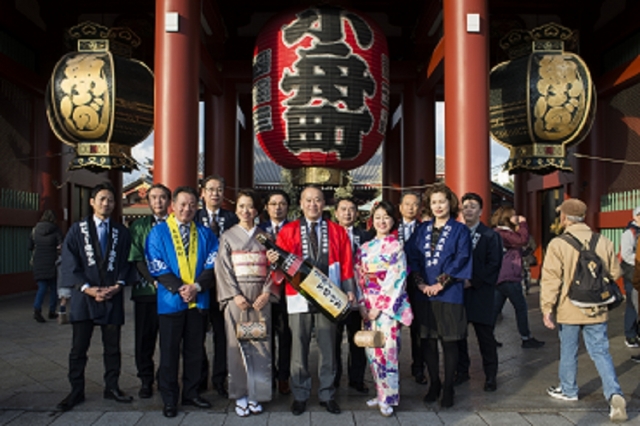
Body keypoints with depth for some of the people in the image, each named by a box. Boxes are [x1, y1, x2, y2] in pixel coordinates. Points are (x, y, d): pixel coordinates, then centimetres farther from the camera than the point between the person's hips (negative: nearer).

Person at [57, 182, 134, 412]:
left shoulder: (122, 232, 7)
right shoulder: (77, 229, 3)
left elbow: (126, 263, 6)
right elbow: (69, 264, -3)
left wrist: (117, 285, -9)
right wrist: (88, 289, -12)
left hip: (113, 297, 1)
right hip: (84, 296, -1)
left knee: (112, 348, 9)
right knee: (78, 348, 5)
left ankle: (112, 388, 21)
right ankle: (76, 391, 18)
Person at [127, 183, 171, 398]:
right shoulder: (138, 226, 8)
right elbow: (137, 259, 1)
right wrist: (154, 281, -11)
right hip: (146, 290, 1)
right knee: (144, 338, 7)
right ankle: (146, 381, 20)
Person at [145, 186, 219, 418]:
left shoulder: (205, 233, 7)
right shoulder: (159, 232, 0)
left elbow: (212, 264, 1)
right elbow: (156, 267, -7)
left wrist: (197, 286, -15)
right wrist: (180, 288, -15)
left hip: (198, 301, 3)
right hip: (171, 300, -2)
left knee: (195, 350, 11)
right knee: (169, 351, 5)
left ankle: (191, 393, 25)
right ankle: (169, 399, 17)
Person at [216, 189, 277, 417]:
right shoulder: (228, 236, 6)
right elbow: (223, 269, 0)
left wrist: (266, 292, -8)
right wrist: (235, 295, -11)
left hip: (260, 297, 1)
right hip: (236, 297, -1)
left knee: (260, 345, 1)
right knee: (237, 345, 0)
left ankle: (256, 394, 12)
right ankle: (240, 396, 11)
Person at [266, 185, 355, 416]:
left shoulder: (337, 231, 8)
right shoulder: (288, 231, 5)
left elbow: (346, 263, 6)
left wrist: (349, 290, -2)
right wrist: (275, 260, -23)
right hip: (299, 296, -1)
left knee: (328, 347, 9)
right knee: (299, 347, 5)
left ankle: (327, 394, 23)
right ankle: (300, 395, 20)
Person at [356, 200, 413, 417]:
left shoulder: (396, 247, -4)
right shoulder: (364, 248, 10)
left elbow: (396, 279, -10)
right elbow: (359, 277, 9)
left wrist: (380, 307, -13)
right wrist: (361, 304, -1)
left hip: (388, 305, -5)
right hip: (368, 306, 5)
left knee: (386, 350, -4)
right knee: (372, 350, 8)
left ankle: (388, 397, 11)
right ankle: (380, 393, 24)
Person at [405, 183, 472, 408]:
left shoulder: (460, 230, 2)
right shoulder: (422, 229, 11)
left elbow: (461, 261, -7)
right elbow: (412, 257, 5)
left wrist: (440, 284, -13)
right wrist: (420, 284, -7)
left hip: (449, 294, -3)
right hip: (424, 294, 3)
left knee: (449, 342, 2)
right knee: (428, 340, 7)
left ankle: (448, 388, 14)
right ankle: (434, 384, 21)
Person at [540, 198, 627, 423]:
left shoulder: (558, 244, -13)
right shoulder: (604, 242, 0)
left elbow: (551, 278, -15)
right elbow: (614, 273, 10)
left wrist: (547, 307, -10)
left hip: (569, 310, -3)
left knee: (568, 351, 13)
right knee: (600, 352, 10)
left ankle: (568, 390, 28)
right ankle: (614, 394, -4)